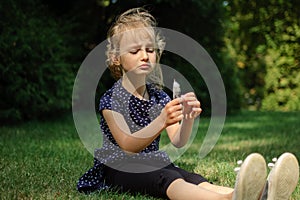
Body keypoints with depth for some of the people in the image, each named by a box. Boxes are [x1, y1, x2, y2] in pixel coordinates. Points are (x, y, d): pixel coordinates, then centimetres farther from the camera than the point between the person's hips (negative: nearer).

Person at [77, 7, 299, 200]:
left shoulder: (158, 97, 10)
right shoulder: (111, 99, -6)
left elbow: (178, 141, -5)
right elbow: (128, 145, -19)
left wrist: (187, 120, -29)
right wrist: (161, 122, -36)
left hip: (152, 165, 6)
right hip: (120, 168, -5)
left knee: (196, 181, -29)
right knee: (169, 179, -38)